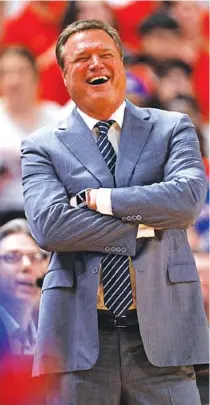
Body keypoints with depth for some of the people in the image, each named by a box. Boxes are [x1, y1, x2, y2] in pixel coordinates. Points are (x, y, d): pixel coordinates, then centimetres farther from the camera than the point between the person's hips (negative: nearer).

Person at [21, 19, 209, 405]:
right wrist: (145, 226, -9)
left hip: (161, 331, 0)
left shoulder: (172, 128, 11)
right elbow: (48, 225, -8)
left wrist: (100, 199, -8)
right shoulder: (42, 147, 8)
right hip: (80, 339, 0)